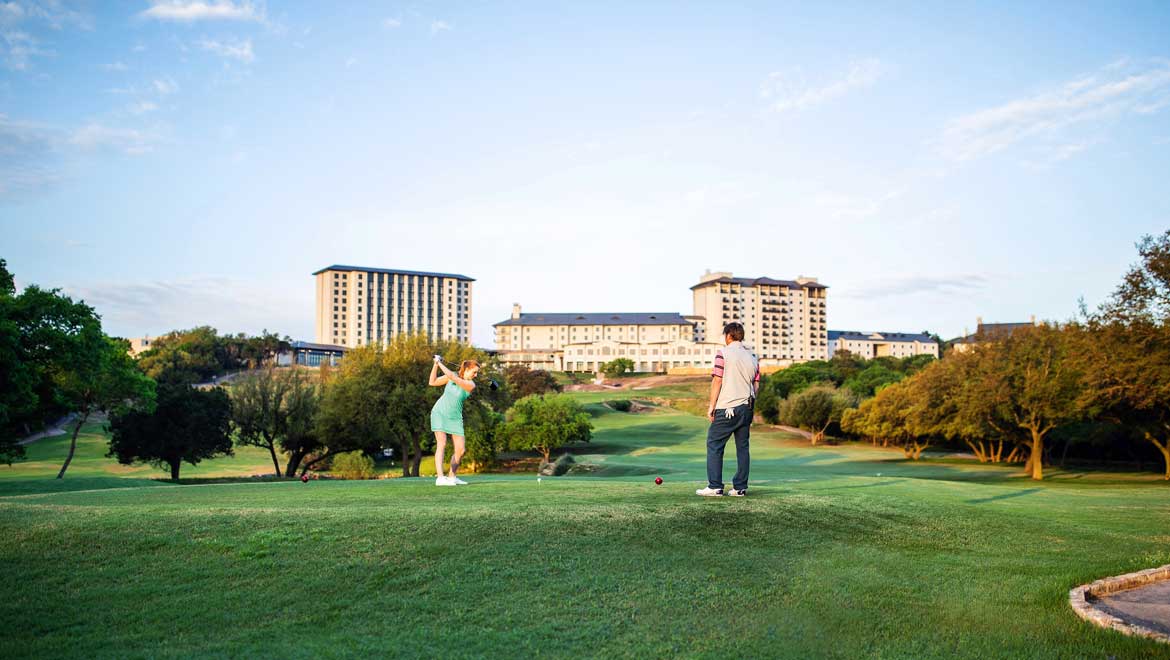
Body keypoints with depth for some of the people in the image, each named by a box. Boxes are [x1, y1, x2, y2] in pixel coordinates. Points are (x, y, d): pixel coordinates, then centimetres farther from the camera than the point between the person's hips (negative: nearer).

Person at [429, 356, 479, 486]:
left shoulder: (471, 385, -10)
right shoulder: (453, 375, -2)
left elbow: (451, 377, -22)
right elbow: (432, 382, 4)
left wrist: (440, 363, -14)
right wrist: (436, 365, -4)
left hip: (455, 418, 2)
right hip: (439, 413, -1)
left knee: (460, 450, -4)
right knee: (442, 444, -17)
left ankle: (452, 476, 17)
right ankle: (440, 478, -24)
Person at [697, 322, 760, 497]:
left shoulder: (723, 353, -6)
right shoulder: (752, 357, 11)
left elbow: (717, 381, -10)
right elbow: (756, 385, 12)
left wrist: (711, 406, -7)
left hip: (726, 408, -6)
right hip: (747, 407, 6)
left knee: (714, 445, 0)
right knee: (743, 447, 9)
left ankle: (715, 487, -4)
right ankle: (740, 488, 9)